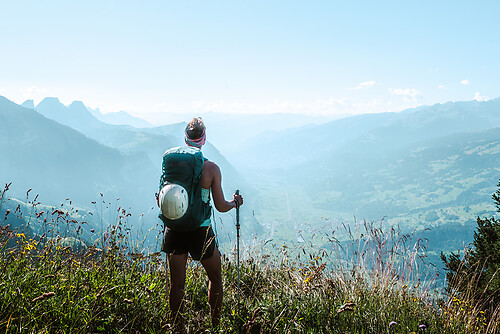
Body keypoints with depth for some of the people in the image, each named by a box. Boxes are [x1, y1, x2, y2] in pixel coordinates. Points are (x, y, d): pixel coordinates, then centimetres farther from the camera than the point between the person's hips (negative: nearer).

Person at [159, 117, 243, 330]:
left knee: (176, 284, 13)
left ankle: (178, 328, 23)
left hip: (174, 230, 3)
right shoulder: (211, 168, -11)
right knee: (215, 279, 19)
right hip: (200, 231, -2)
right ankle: (215, 326, 26)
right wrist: (235, 202, 13)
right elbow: (220, 206, -8)